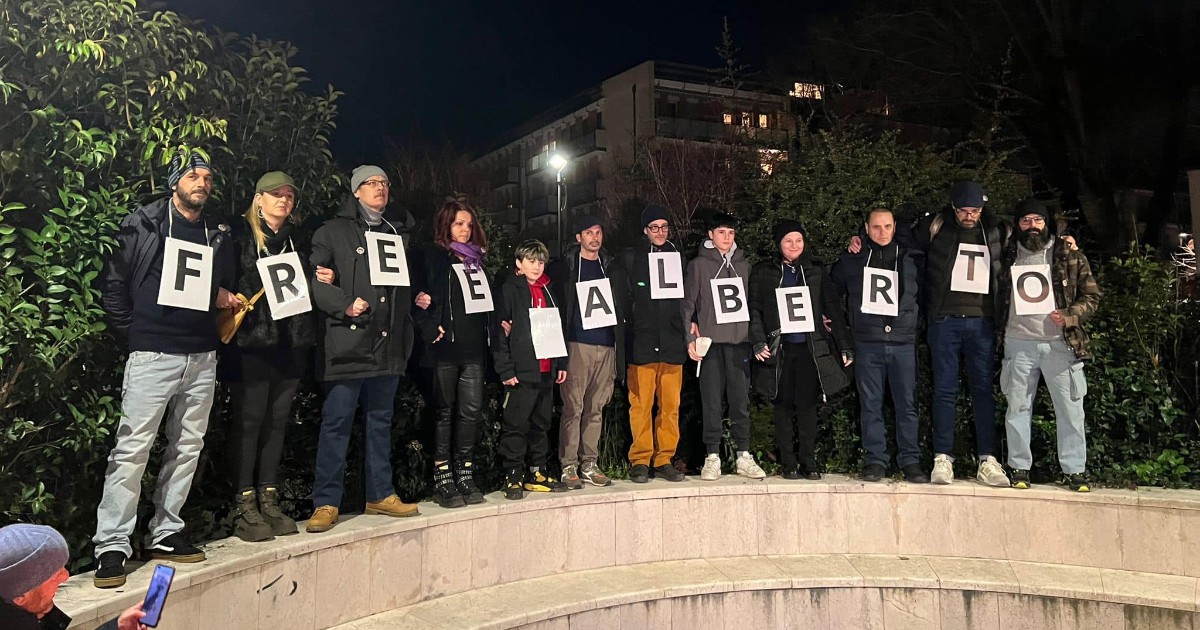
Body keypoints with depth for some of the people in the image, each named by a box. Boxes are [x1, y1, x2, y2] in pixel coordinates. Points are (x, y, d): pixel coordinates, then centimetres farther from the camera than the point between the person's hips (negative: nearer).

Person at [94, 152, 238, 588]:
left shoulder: (219, 234, 14)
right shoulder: (143, 224, 1)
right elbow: (115, 281, 1)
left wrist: (225, 298, 4)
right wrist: (133, 331, -1)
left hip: (202, 356, 5)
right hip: (153, 354, -5)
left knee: (187, 447, 9)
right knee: (132, 447, -8)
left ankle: (165, 534, 20)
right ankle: (112, 545, -1)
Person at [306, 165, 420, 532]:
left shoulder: (399, 233, 20)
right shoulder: (334, 232, 4)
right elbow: (315, 279, -5)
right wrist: (345, 304, -17)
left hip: (389, 344, 5)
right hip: (347, 341, -5)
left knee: (381, 420, 12)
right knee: (336, 422, -4)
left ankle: (380, 495, 20)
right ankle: (326, 503, 3)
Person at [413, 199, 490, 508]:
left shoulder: (476, 259, 20)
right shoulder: (433, 257, 0)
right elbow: (417, 298, -9)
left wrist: (491, 327, 12)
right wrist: (430, 330, -16)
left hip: (473, 347, 5)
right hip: (445, 347, -5)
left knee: (472, 411, 3)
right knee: (444, 412, 1)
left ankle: (465, 475, 14)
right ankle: (443, 480, 8)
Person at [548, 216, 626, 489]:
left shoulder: (612, 268, 16)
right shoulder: (564, 268, 4)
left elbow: (623, 305, 19)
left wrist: (620, 340, 10)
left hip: (607, 346, 4)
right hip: (577, 345, -4)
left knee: (596, 409, 7)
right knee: (573, 407, -6)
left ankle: (589, 464, 14)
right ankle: (568, 466, 1)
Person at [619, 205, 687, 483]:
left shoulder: (677, 256, 16)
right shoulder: (631, 257, 7)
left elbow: (686, 298, 18)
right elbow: (623, 299, 4)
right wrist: (627, 334, -2)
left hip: (672, 342, 3)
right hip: (641, 342, -3)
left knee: (671, 405, 3)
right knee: (641, 405, -3)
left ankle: (664, 460, 12)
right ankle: (640, 461, 6)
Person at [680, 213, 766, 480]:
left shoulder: (743, 265, 16)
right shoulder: (699, 265, 6)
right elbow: (687, 303, 4)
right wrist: (690, 338, -5)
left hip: (739, 341, 3)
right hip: (711, 341, -3)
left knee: (741, 401, 3)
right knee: (712, 403, -1)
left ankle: (744, 456, 10)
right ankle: (712, 458, 4)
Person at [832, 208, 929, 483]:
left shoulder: (912, 259, 9)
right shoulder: (852, 260, 8)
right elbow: (832, 291, 18)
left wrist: (915, 322, 7)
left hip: (903, 342, 0)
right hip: (867, 344, 0)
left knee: (907, 404, 1)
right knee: (871, 404, 2)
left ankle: (911, 461, 8)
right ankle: (875, 460, 8)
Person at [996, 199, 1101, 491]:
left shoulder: (1070, 256, 6)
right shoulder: (1008, 256, 9)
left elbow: (1091, 295, 7)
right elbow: (996, 295, 14)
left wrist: (1069, 316, -10)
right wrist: (999, 330, 0)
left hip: (1060, 342, -1)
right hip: (1019, 342, 1)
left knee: (1070, 408, 1)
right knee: (1018, 407, 5)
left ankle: (1074, 470, 11)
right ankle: (1019, 468, 14)